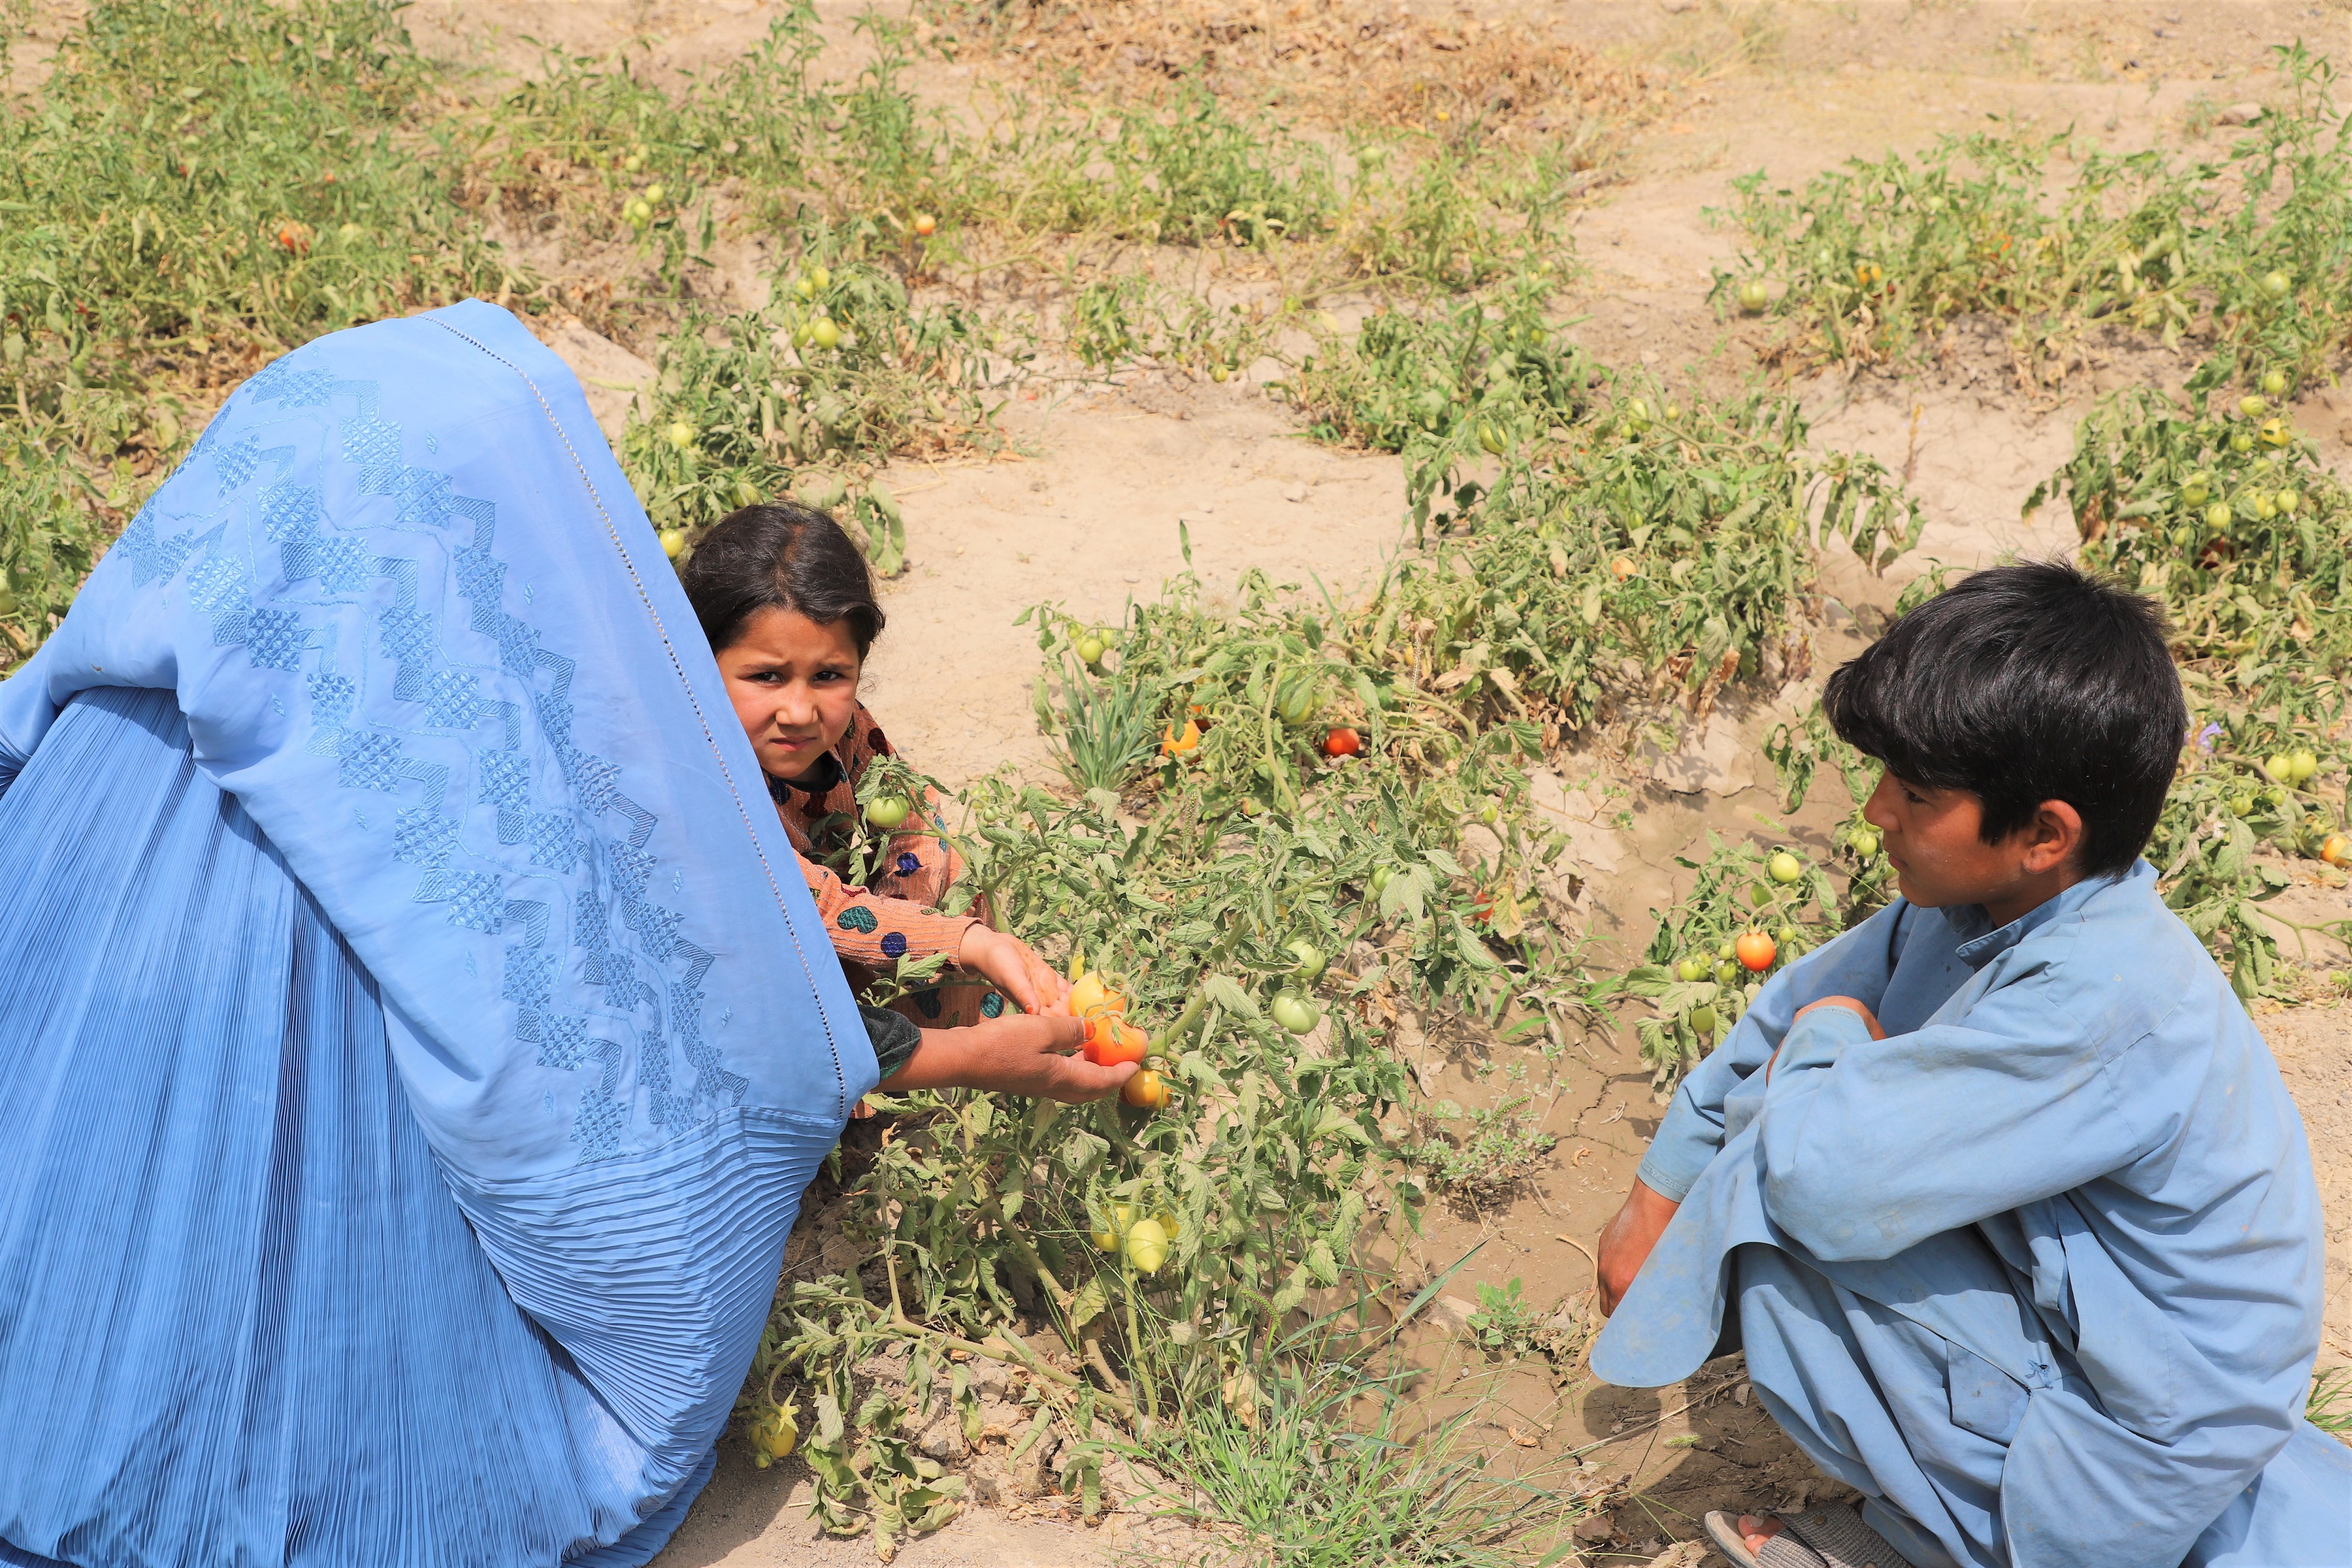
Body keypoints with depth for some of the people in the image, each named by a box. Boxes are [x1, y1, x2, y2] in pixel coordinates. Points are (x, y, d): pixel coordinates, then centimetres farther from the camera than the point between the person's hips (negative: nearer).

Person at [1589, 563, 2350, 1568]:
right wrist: (1655, 1197, 11)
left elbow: (1823, 1177, -36)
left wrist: (1828, 1039, -14)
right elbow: (1799, 1002, 9)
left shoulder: (2102, 1004, -33)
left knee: (1762, 1198, -19)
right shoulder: (1979, 899, -5)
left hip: (2117, 1479, -9)